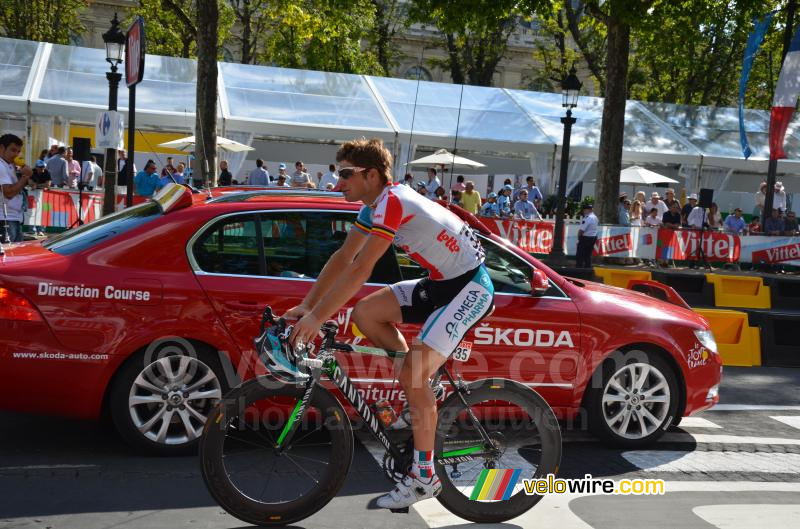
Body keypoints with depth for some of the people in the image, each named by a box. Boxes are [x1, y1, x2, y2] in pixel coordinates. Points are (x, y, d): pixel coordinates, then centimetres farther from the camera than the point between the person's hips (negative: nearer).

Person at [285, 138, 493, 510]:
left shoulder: (392, 203, -23)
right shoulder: (374, 205, 6)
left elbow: (360, 271, -28)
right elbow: (343, 257, 8)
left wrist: (317, 318, -25)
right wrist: (307, 306, 4)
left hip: (470, 287, -9)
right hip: (440, 283, 9)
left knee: (414, 373, -17)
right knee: (365, 314, -2)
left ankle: (424, 477, -3)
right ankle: (421, 388, 13)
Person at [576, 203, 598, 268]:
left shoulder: (587, 218, -20)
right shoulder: (595, 217, 12)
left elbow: (581, 230, -22)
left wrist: (579, 236, -4)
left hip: (586, 238, -9)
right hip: (594, 237, 9)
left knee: (580, 255, -3)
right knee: (588, 255, 15)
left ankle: (579, 268, -4)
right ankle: (588, 267, 17)